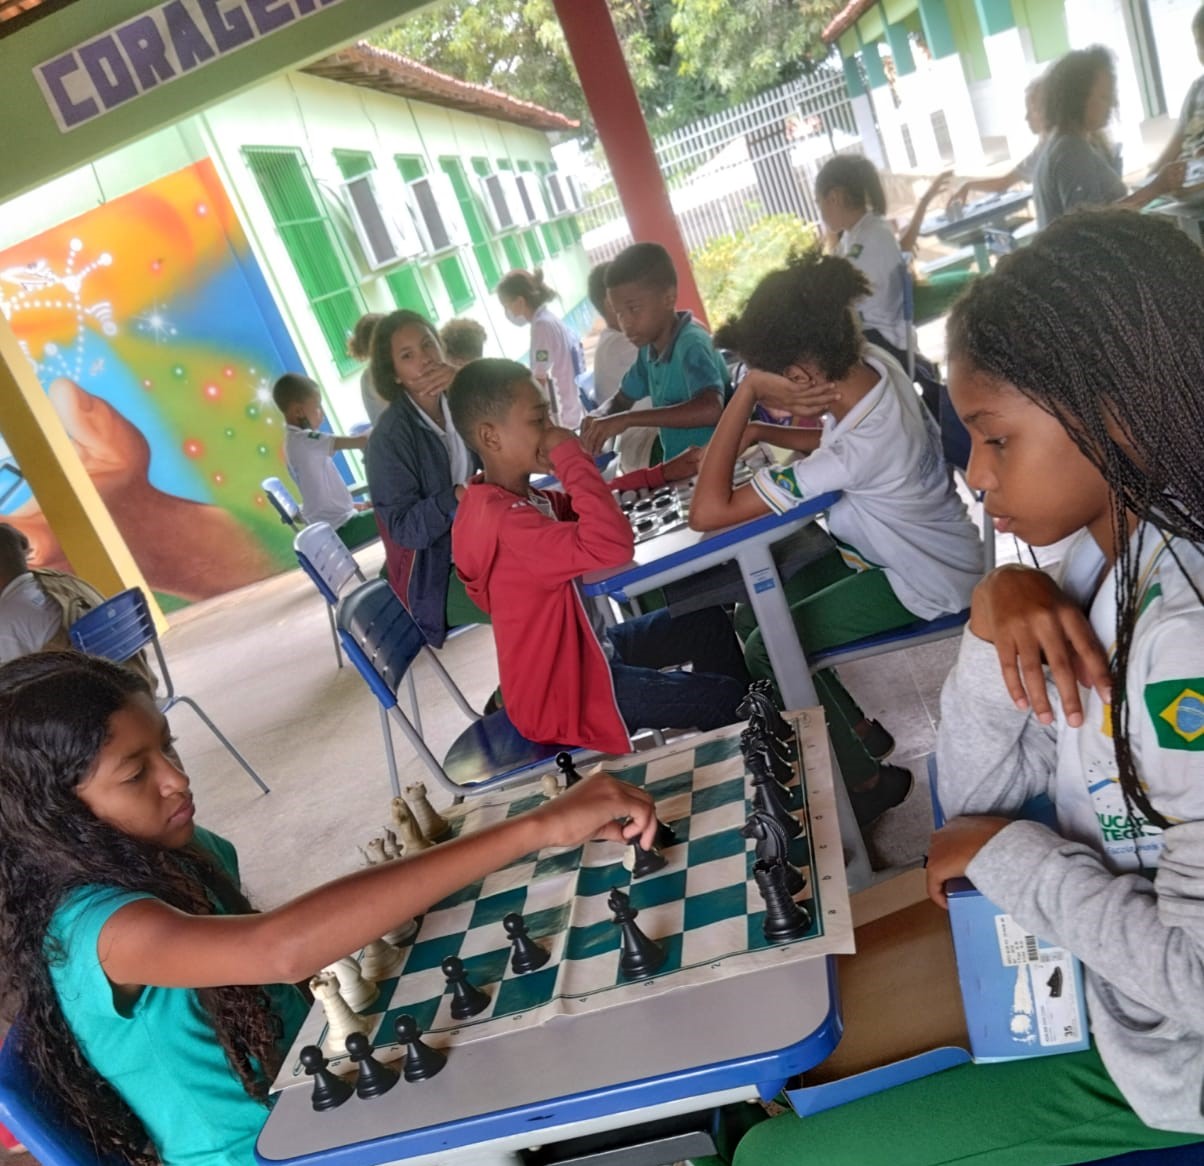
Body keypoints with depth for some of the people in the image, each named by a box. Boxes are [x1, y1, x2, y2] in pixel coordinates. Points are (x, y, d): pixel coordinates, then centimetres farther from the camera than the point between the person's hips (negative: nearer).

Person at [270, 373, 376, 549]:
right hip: (340, 529, -10)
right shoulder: (305, 440, -19)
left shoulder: (293, 440, 11)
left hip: (330, 525, 10)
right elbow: (361, 441, -26)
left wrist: (354, 505, 11)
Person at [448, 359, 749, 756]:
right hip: (561, 689, -10)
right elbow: (611, 547, -43)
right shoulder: (502, 519, -32)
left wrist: (662, 474, 8)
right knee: (721, 696, -3)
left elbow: (586, 501, 19)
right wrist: (570, 456, -32)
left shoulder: (522, 498, 0)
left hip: (587, 648, 10)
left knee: (709, 623, 15)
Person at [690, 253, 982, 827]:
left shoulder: (857, 450, -39)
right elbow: (831, 437, 9)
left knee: (766, 650, -13)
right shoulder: (873, 363, -16)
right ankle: (859, 730, 23)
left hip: (925, 584, -8)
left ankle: (865, 779, 8)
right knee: (751, 617, 6)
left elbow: (708, 512, -38)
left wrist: (748, 391, -36)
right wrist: (759, 431, -8)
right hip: (886, 548, 8)